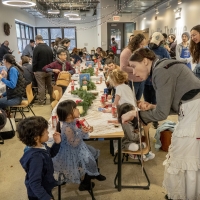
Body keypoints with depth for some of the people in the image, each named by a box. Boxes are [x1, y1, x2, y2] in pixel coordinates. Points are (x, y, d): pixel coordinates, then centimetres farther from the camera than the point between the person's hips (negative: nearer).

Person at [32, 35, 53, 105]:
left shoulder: (37, 48, -12)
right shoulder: (49, 48, 7)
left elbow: (34, 61, -13)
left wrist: (34, 70, -3)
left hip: (40, 71, -6)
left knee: (41, 87, -1)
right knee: (49, 85, 14)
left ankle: (41, 101, 4)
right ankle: (52, 99, 22)